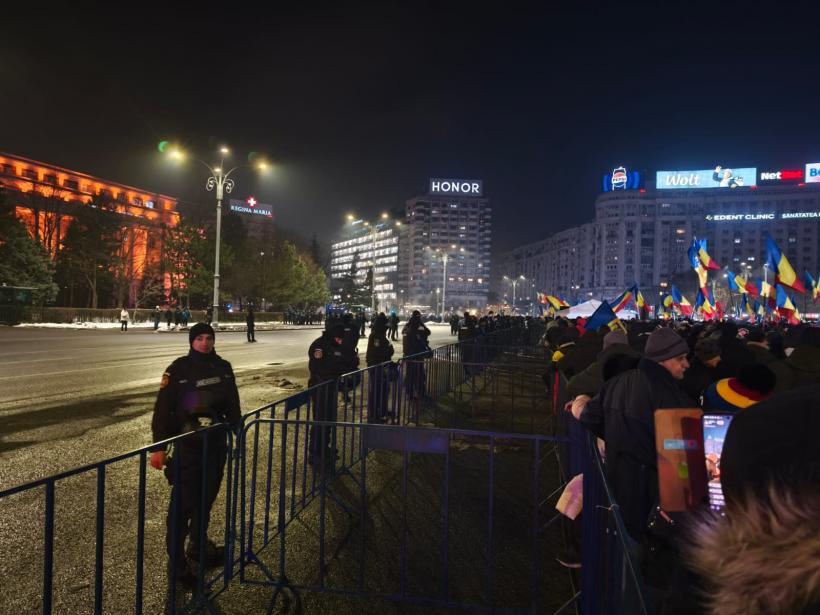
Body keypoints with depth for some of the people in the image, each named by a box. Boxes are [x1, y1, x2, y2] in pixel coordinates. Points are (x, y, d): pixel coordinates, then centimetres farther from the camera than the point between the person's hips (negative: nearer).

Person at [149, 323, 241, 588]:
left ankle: (199, 545, 36)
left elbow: (232, 404, 13)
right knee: (183, 502, -2)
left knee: (207, 497, 17)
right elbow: (163, 408, -10)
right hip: (187, 444, -5)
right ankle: (176, 561, 12)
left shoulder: (223, 368, 4)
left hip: (216, 443, 5)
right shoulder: (179, 369, -10)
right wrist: (159, 447, -13)